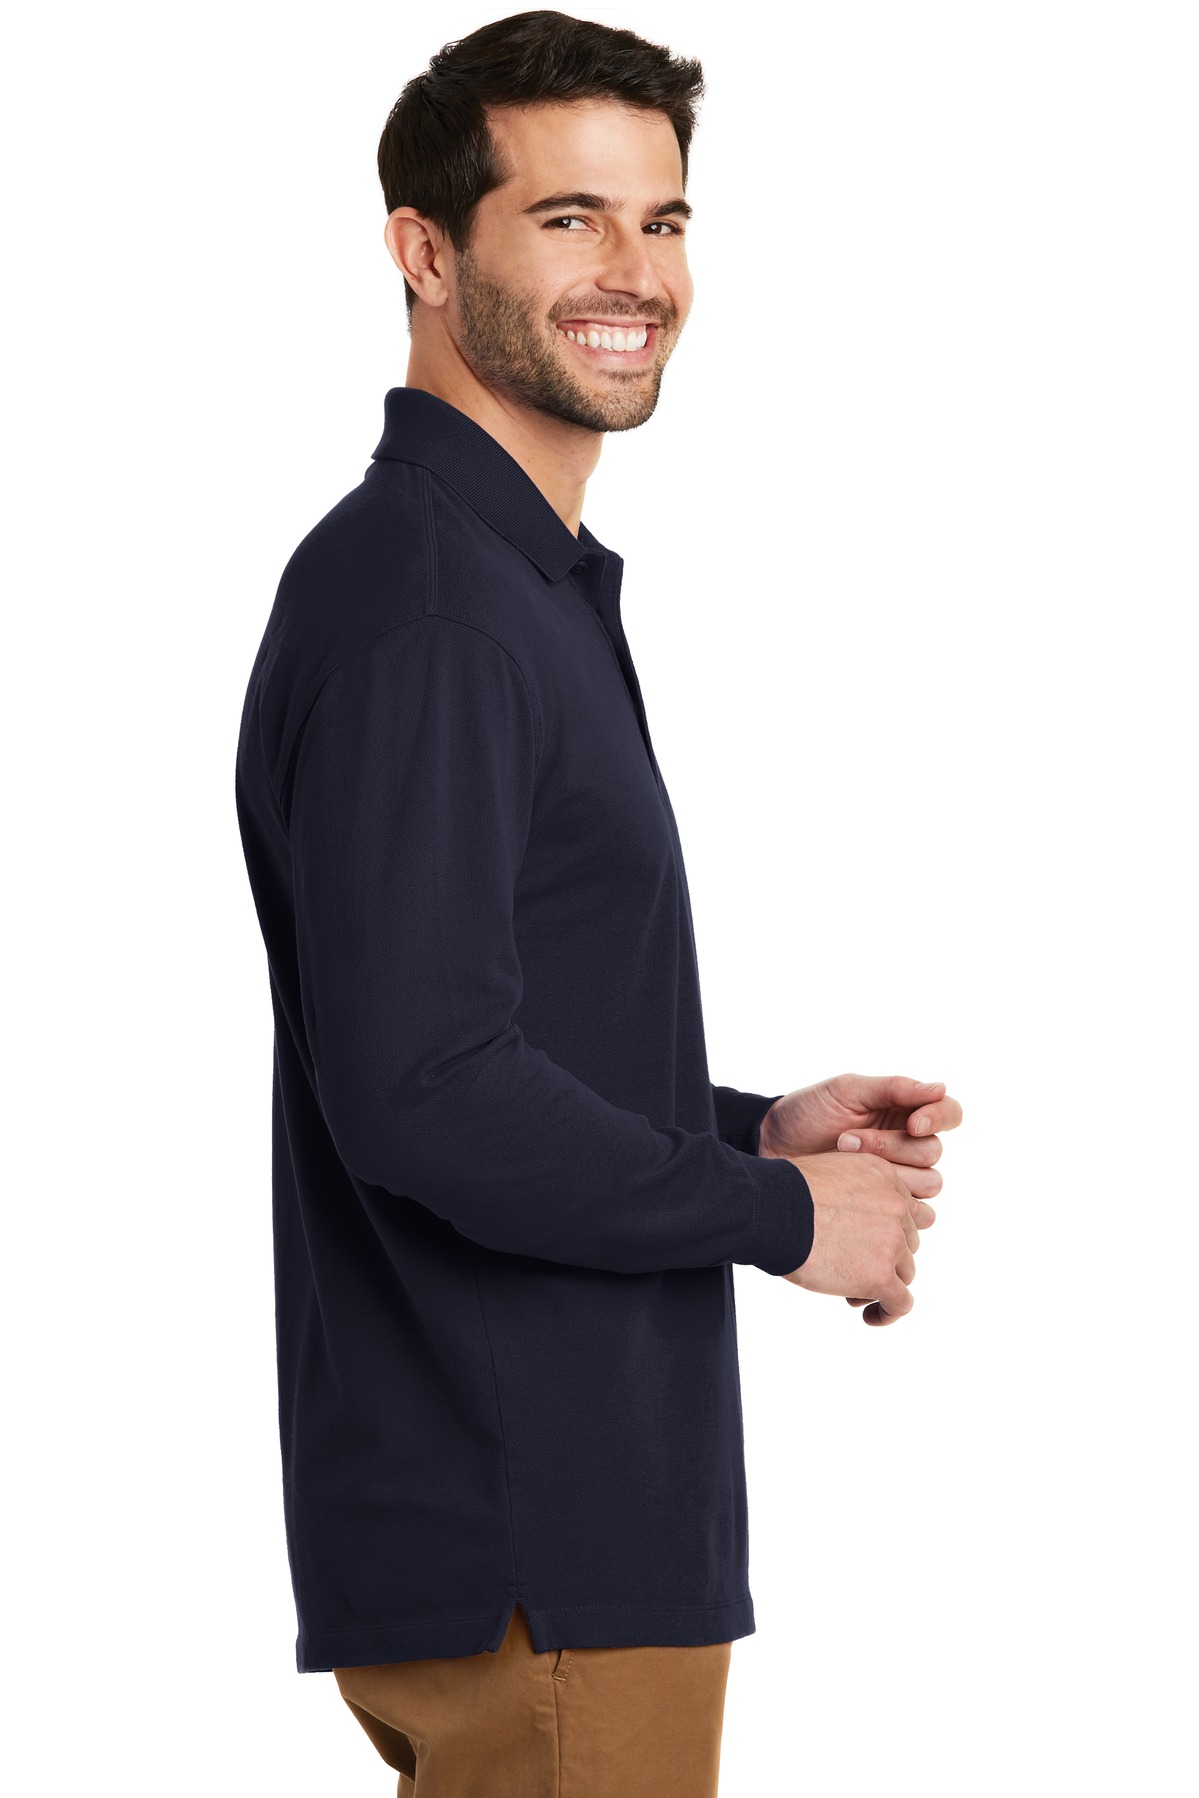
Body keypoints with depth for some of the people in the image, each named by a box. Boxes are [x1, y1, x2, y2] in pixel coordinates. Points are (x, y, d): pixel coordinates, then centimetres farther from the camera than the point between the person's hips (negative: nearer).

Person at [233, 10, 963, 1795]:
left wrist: (757, 1127, 10)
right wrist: (784, 1216, -14)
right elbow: (421, 1096, -25)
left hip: (592, 1503, 10)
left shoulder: (528, 584, 17)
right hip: (523, 1563, -10)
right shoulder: (414, 603, -16)